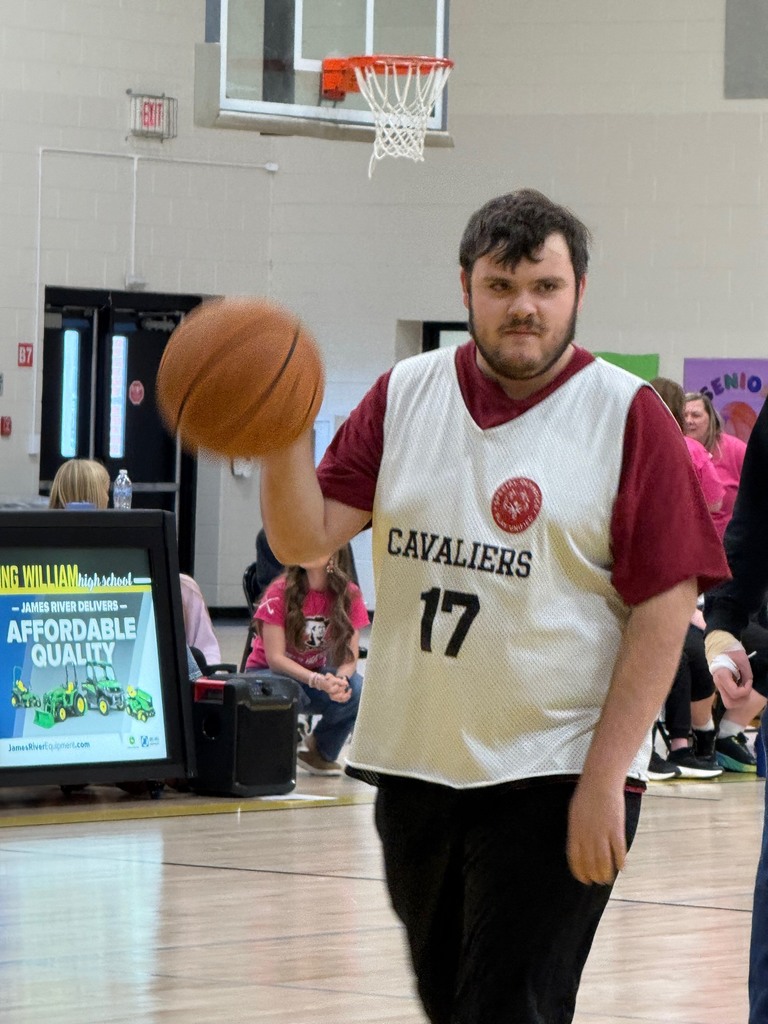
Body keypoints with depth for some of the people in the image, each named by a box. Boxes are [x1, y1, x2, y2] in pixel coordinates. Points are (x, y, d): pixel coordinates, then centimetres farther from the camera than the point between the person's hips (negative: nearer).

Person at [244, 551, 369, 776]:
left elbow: (350, 656, -11)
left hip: (320, 674, 3)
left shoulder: (349, 594, -11)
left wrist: (339, 679, -35)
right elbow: (275, 658, -23)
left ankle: (322, 752, 0)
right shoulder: (280, 592, -20)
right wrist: (318, 681, -38)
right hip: (269, 673, -3)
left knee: (357, 691, -29)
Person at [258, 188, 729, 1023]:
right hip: (413, 765, 5)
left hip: (553, 781, -5)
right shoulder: (404, 398, 5)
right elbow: (305, 539, -1)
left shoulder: (627, 416, -7)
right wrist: (282, 434, -22)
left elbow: (663, 610, -10)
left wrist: (604, 783, -15)